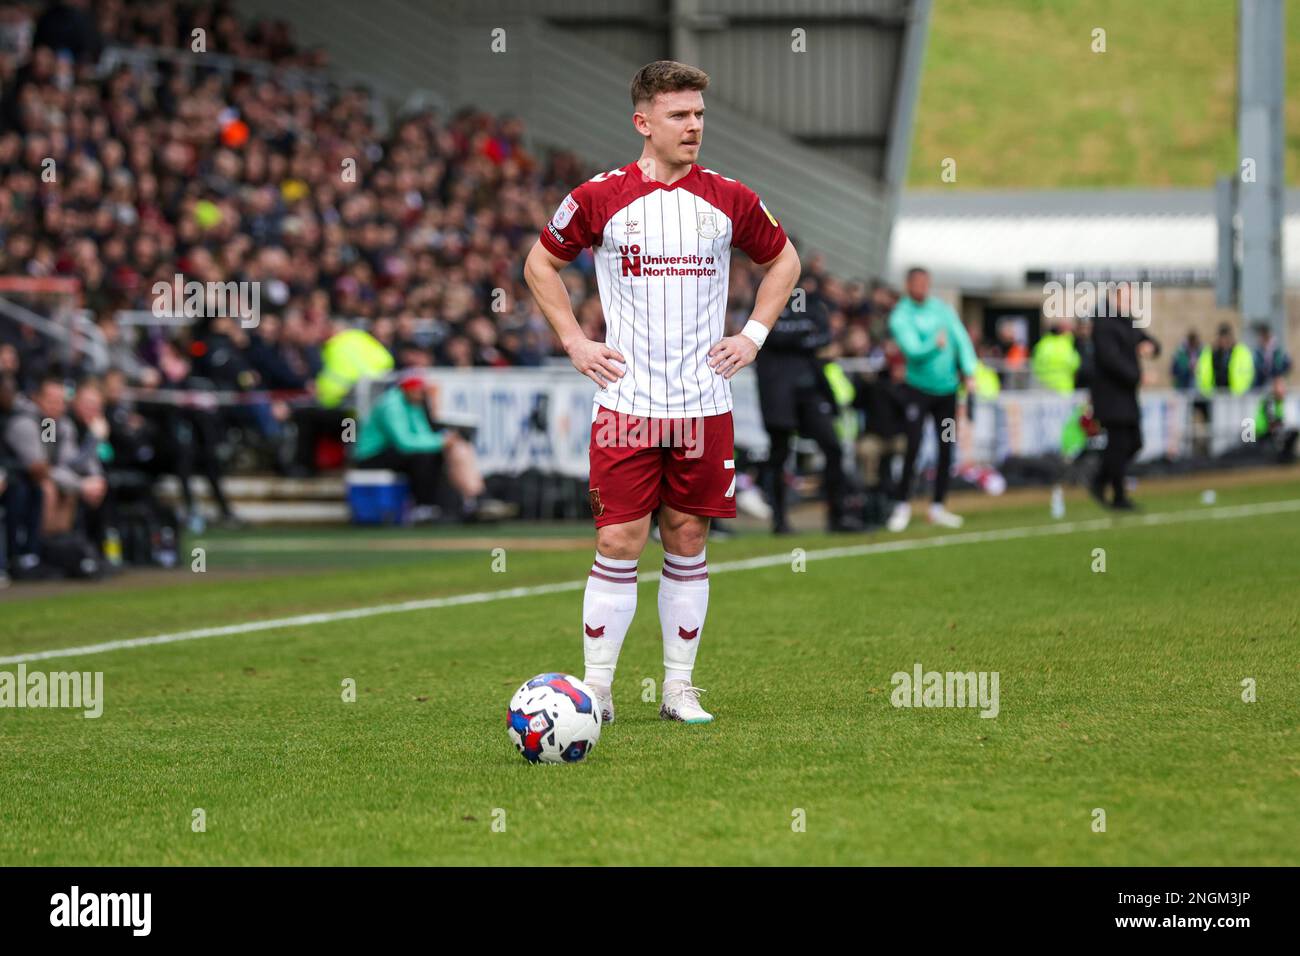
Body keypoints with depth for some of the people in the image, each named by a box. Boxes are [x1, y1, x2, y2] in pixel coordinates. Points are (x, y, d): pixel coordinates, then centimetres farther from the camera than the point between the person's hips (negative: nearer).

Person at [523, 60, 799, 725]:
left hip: (703, 403, 2)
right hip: (626, 400, -2)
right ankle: (596, 689, 1)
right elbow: (541, 264, 12)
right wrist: (574, 342, 3)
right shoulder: (599, 198, -2)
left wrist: (753, 336, 9)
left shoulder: (728, 200, 4)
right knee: (619, 543, -6)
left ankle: (679, 688, 13)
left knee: (688, 541, 6)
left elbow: (783, 260, 21)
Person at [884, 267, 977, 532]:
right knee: (913, 447, -13)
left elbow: (961, 340, 6)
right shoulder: (901, 316, -9)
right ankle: (902, 505, -2)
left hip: (947, 389, 5)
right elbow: (913, 351, -21)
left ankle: (937, 507, 14)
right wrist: (935, 344, -40)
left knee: (946, 449, 5)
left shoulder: (942, 308, 7)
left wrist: (969, 373, -5)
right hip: (917, 389, -5)